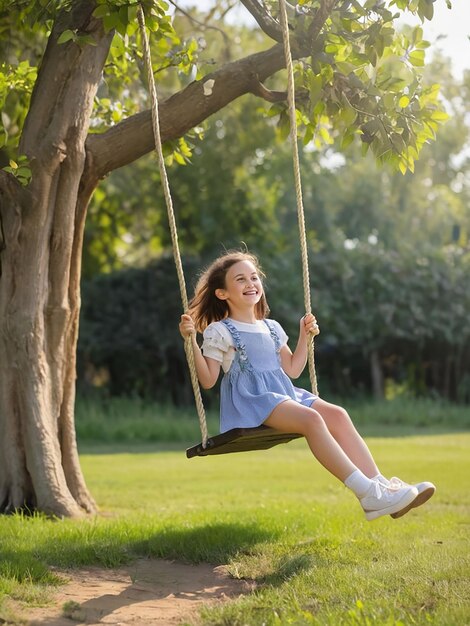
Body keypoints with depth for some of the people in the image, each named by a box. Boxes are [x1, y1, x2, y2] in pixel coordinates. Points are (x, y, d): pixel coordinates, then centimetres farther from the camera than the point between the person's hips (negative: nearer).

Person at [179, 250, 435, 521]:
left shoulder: (271, 328, 22)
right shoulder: (219, 332, 2)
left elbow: (292, 370, 23)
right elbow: (208, 380, -5)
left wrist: (305, 337, 16)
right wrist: (191, 341, -14)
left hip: (284, 394, 7)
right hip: (250, 402, -7)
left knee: (337, 414, -18)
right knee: (311, 418, -31)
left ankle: (381, 485, -27)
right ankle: (367, 493, -38)